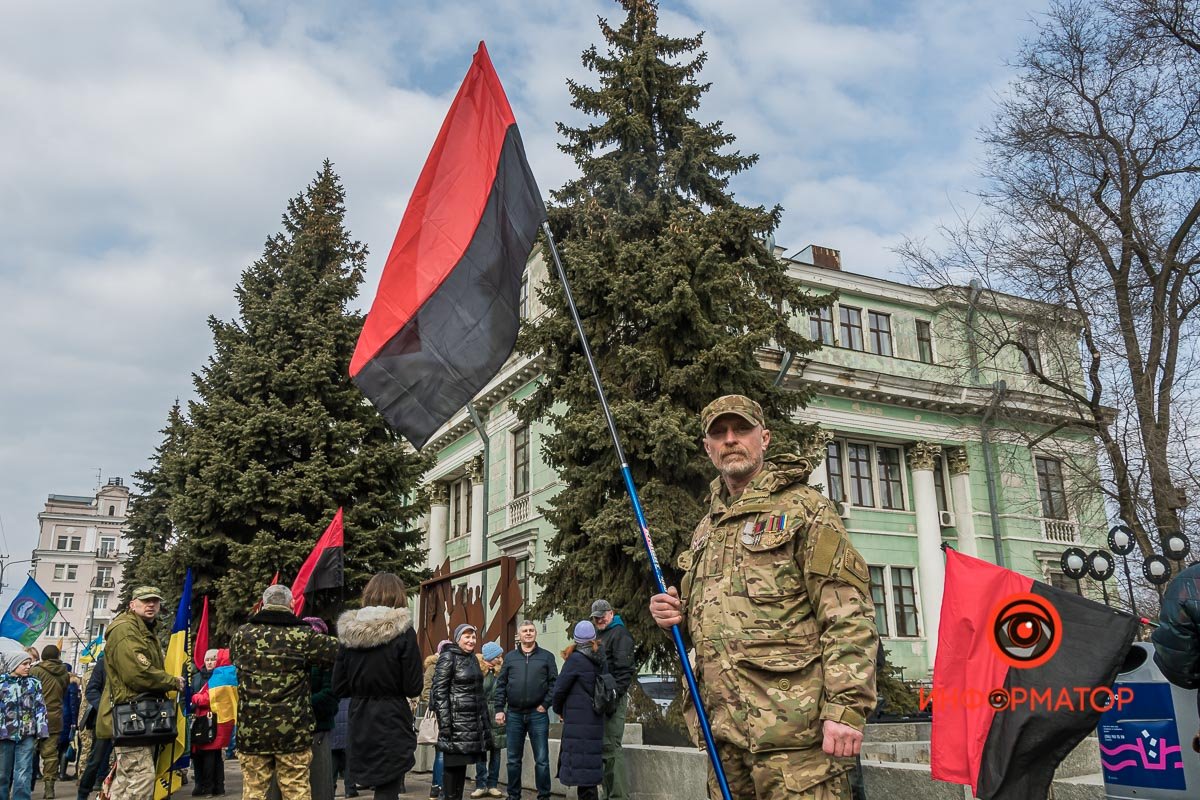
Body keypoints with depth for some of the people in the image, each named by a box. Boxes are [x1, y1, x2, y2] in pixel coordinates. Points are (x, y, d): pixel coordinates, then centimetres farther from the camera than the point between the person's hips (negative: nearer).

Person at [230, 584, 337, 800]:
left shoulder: (242, 635, 3)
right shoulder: (303, 636, -8)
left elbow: (232, 659, 23)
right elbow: (340, 651, -5)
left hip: (251, 728, 3)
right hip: (293, 731, -3)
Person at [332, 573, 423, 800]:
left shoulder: (348, 631, 1)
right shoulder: (402, 631, -11)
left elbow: (339, 688, 3)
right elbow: (413, 688, -11)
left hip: (360, 724, 5)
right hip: (392, 723, -5)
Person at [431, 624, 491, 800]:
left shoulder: (473, 659, 16)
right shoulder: (448, 657, -7)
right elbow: (439, 691, -13)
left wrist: (485, 720, 18)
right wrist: (444, 723, -20)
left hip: (473, 721, 7)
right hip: (456, 720, -7)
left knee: (462, 764, 9)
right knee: (453, 764, -3)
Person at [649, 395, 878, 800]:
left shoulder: (803, 507, -1)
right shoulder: (706, 529, 20)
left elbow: (850, 615, -10)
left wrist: (847, 708, -18)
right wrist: (677, 613, 8)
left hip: (791, 723, -7)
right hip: (724, 725, 7)